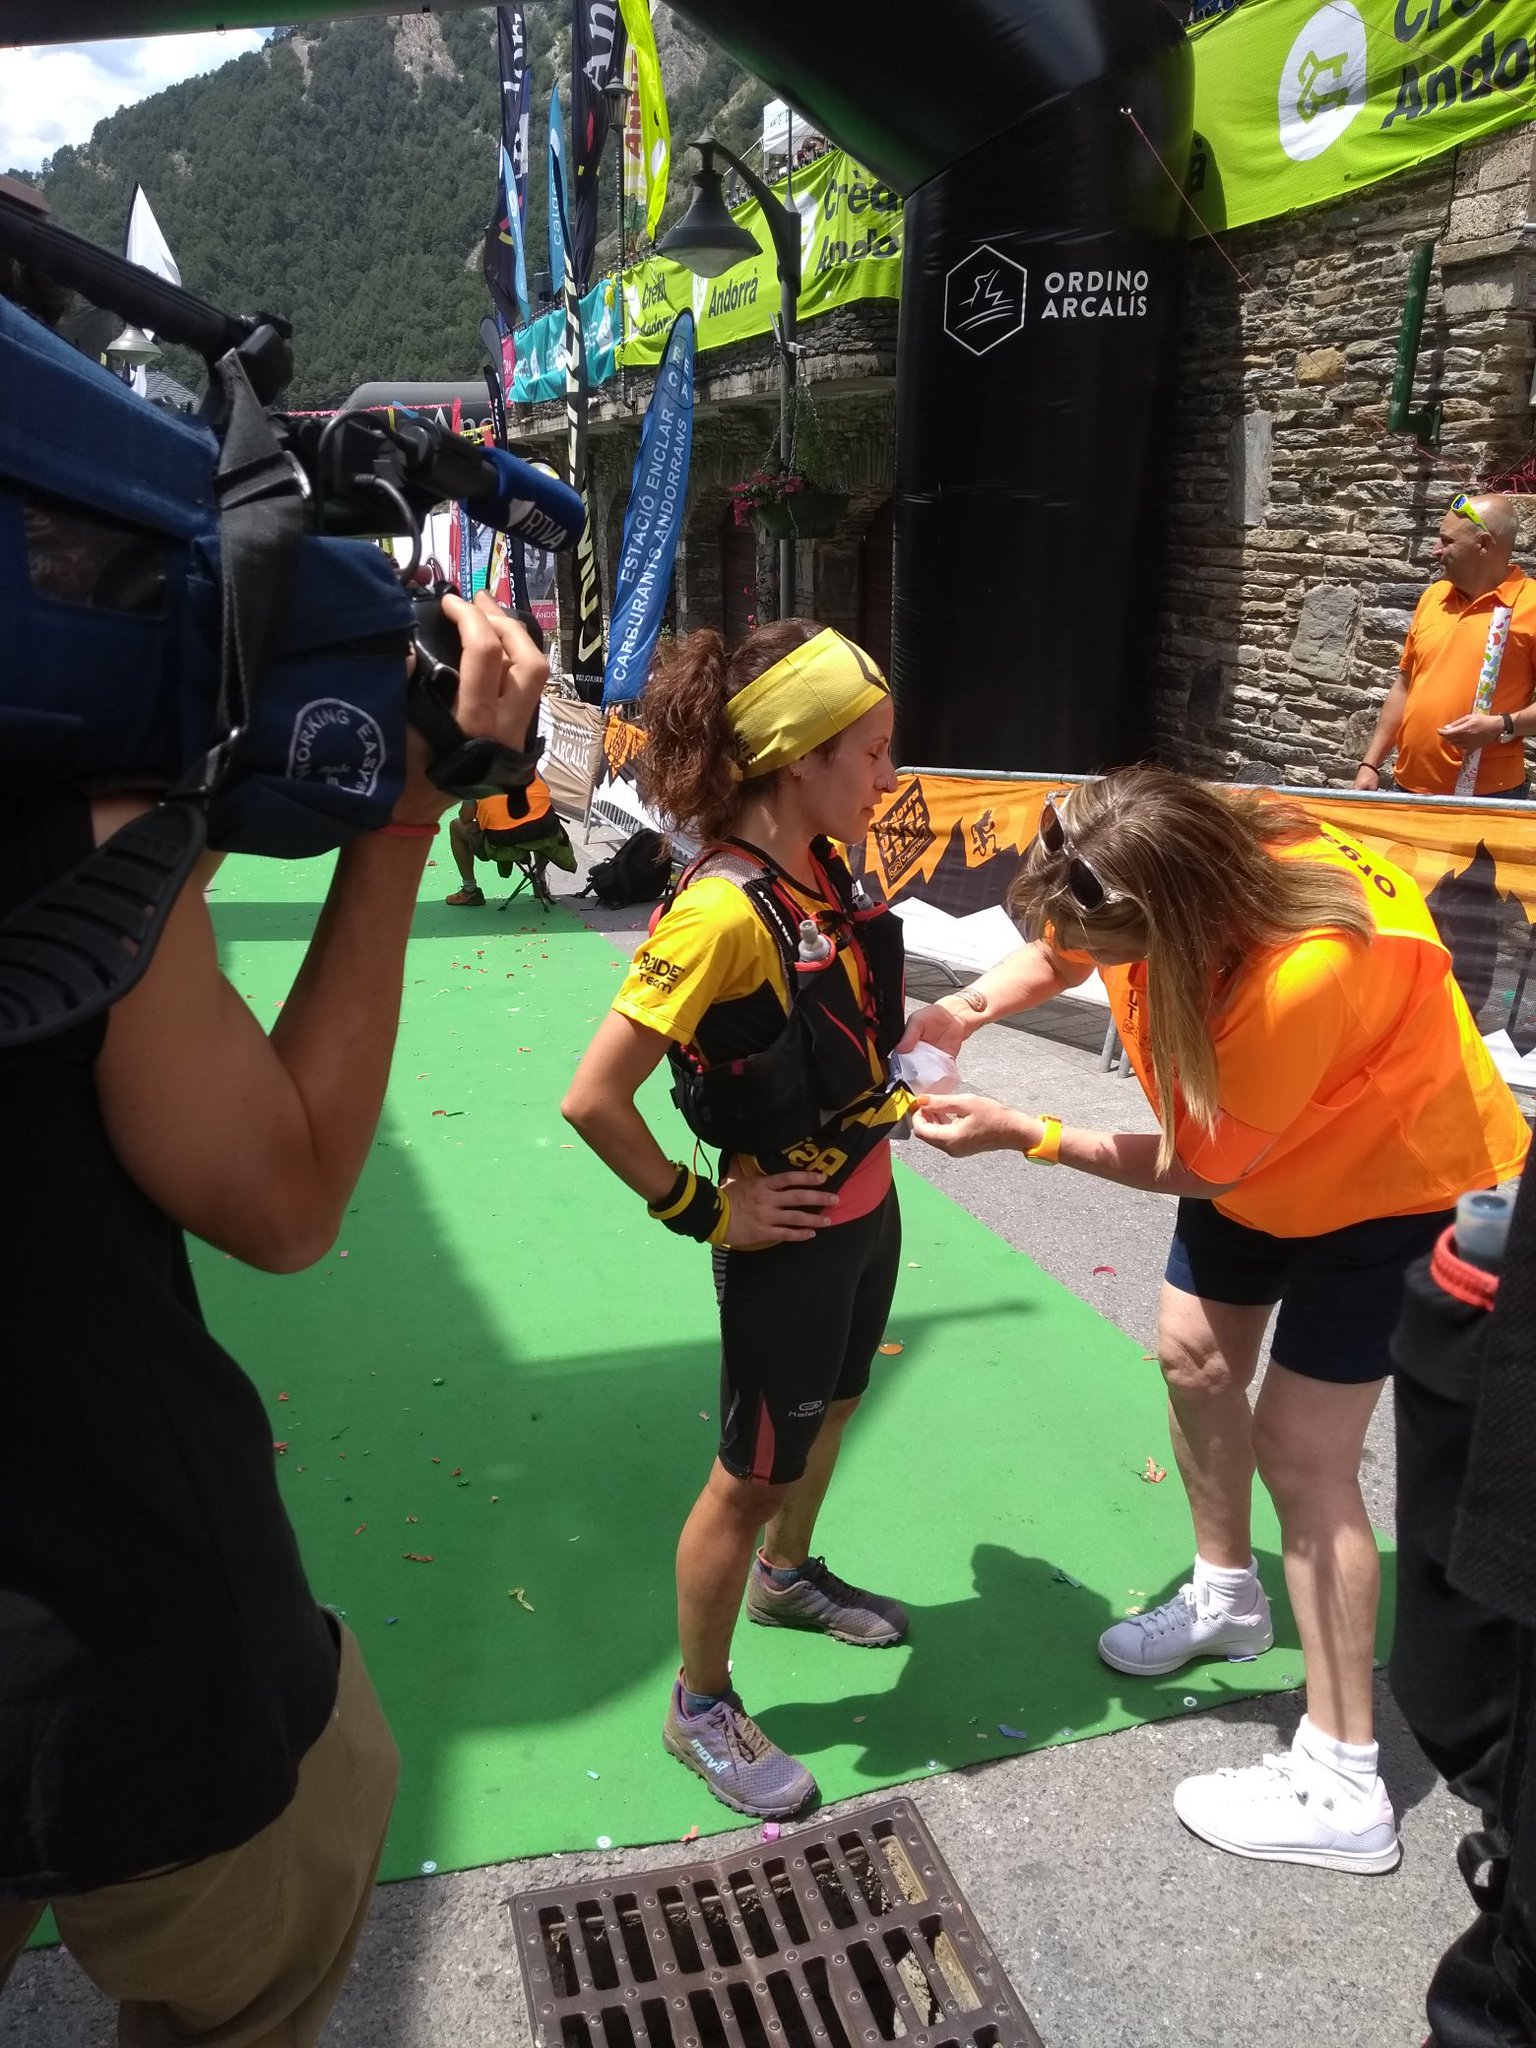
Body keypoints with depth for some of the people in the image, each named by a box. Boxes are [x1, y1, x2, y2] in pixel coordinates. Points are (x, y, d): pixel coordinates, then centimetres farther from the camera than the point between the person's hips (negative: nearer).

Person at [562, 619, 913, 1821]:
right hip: (790, 1240, -8)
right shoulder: (722, 912, -28)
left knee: (830, 1409, 28)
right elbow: (594, 1100, -29)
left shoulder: (822, 872, -2)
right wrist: (699, 1213, -18)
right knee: (754, 1475, 9)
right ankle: (701, 1708, 33)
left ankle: (786, 1576, 56)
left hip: (866, 1205, 8)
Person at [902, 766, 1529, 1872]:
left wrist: (1018, 1135, -25)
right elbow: (1057, 951, 1)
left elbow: (1199, 1166, -29)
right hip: (1257, 1158, 8)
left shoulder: (1305, 974, -42)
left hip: (1394, 1180, -7)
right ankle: (1227, 1592, 40)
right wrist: (975, 1005, -18)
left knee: (1299, 1446, -6)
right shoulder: (1163, 868, -22)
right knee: (1196, 1358, 13)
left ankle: (1343, 1786, 9)